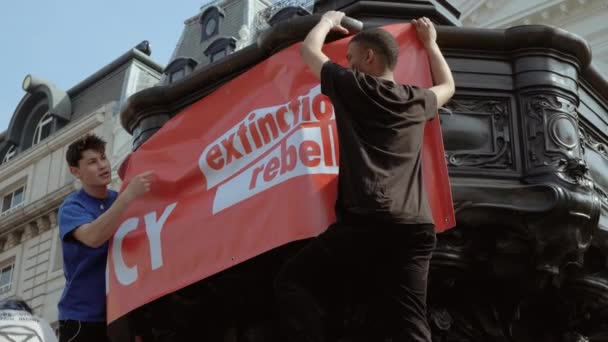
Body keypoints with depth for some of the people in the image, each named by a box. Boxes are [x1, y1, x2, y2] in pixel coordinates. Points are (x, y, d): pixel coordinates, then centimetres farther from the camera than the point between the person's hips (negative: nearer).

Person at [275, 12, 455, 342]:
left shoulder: (353, 87, 9)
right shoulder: (417, 101, 22)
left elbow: (309, 50, 24)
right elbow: (447, 85, 46)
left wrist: (328, 20, 41)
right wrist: (430, 43, 55)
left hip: (366, 222, -5)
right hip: (416, 229, 5)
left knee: (292, 282, 7)